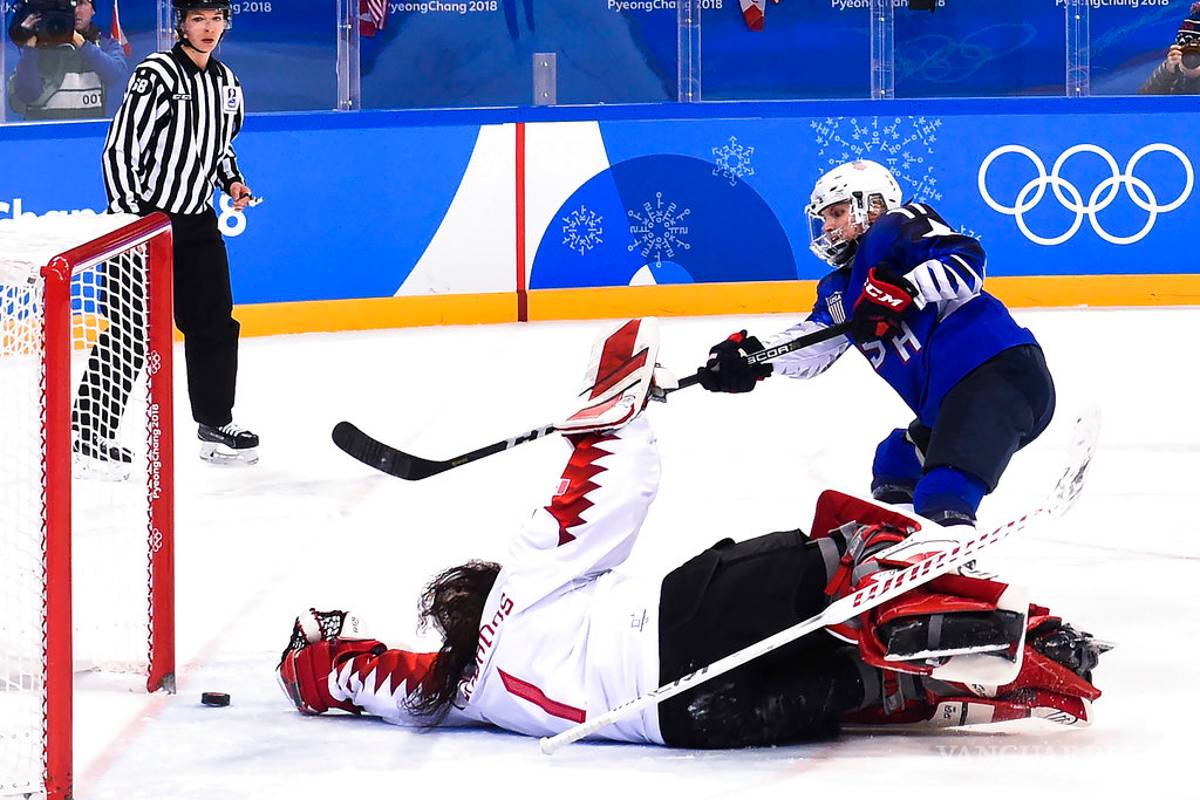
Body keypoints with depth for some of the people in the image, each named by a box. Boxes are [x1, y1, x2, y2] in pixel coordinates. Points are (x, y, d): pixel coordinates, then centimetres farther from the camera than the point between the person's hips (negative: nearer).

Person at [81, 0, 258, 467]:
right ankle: (89, 431, -1)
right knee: (132, 332, -7)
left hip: (197, 222, 7)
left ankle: (215, 425, 23)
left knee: (215, 323, 10)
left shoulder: (226, 82, 9)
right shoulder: (156, 76, -15)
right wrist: (131, 219, -18)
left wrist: (231, 181, 6)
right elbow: (119, 150, -16)